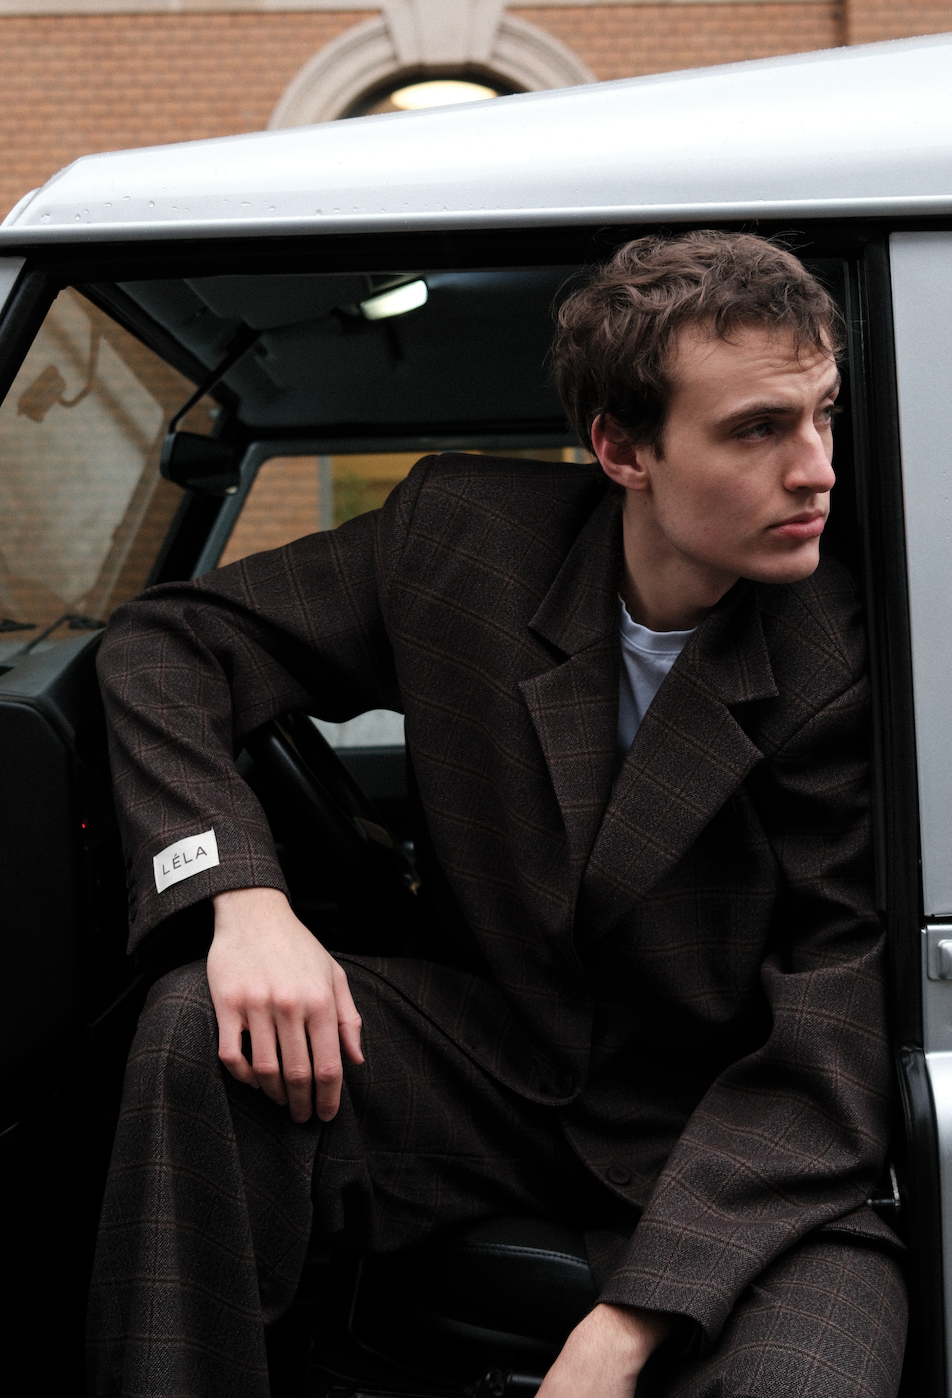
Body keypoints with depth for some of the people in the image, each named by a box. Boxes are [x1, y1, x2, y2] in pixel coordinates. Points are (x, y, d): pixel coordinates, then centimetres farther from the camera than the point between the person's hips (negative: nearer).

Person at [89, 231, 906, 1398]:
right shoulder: (461, 532, -9)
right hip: (494, 1064, 3)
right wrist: (244, 896, -21)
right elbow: (165, 645, -3)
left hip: (744, 1153, -2)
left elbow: (834, 1046, -18)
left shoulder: (851, 665, -17)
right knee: (200, 1028, -24)